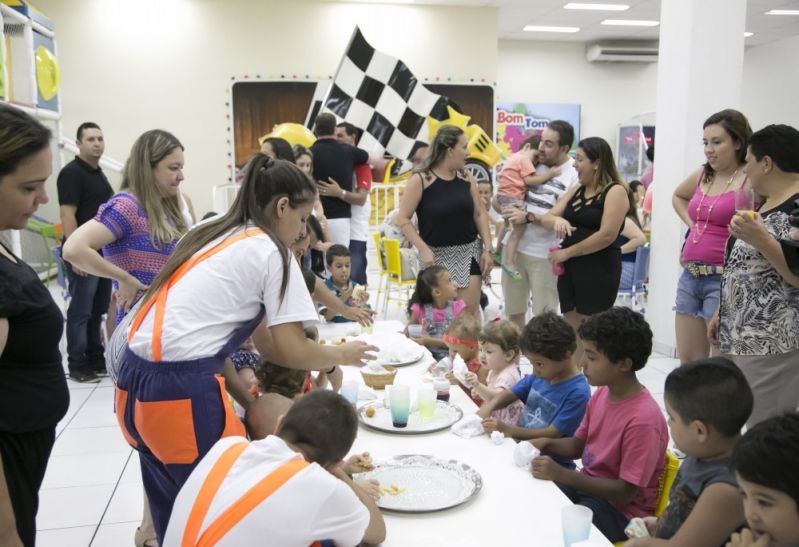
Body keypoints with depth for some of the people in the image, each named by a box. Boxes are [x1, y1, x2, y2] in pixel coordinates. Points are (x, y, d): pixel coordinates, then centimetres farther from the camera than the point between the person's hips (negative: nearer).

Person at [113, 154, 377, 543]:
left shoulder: (209, 236, 17)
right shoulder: (269, 251, -6)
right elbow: (290, 351, -6)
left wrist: (246, 400, 15)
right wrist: (340, 355, 13)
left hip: (136, 384, 8)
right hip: (182, 393, -8)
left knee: (176, 515, 23)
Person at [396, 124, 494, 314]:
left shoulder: (466, 178, 3)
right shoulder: (420, 179, -11)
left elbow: (480, 214, 9)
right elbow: (403, 218, -10)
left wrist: (487, 249, 0)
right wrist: (423, 249, -17)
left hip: (469, 252, 4)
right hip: (437, 255, -3)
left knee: (470, 310, 0)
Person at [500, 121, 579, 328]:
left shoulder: (575, 175, -12)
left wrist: (528, 216, -22)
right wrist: (500, 204, -6)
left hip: (544, 255, -5)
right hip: (514, 248, 5)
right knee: (514, 311, 17)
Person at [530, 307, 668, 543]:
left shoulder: (643, 419, -27)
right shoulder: (601, 393, -2)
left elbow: (626, 492, -24)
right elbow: (578, 445, 11)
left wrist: (562, 475, -27)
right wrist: (547, 444, -9)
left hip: (620, 508, -7)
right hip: (587, 485, 7)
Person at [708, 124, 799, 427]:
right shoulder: (766, 203, 14)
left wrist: (760, 239, -27)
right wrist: (721, 313, 20)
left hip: (773, 342, -9)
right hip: (744, 335, 9)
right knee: (744, 424, 15)